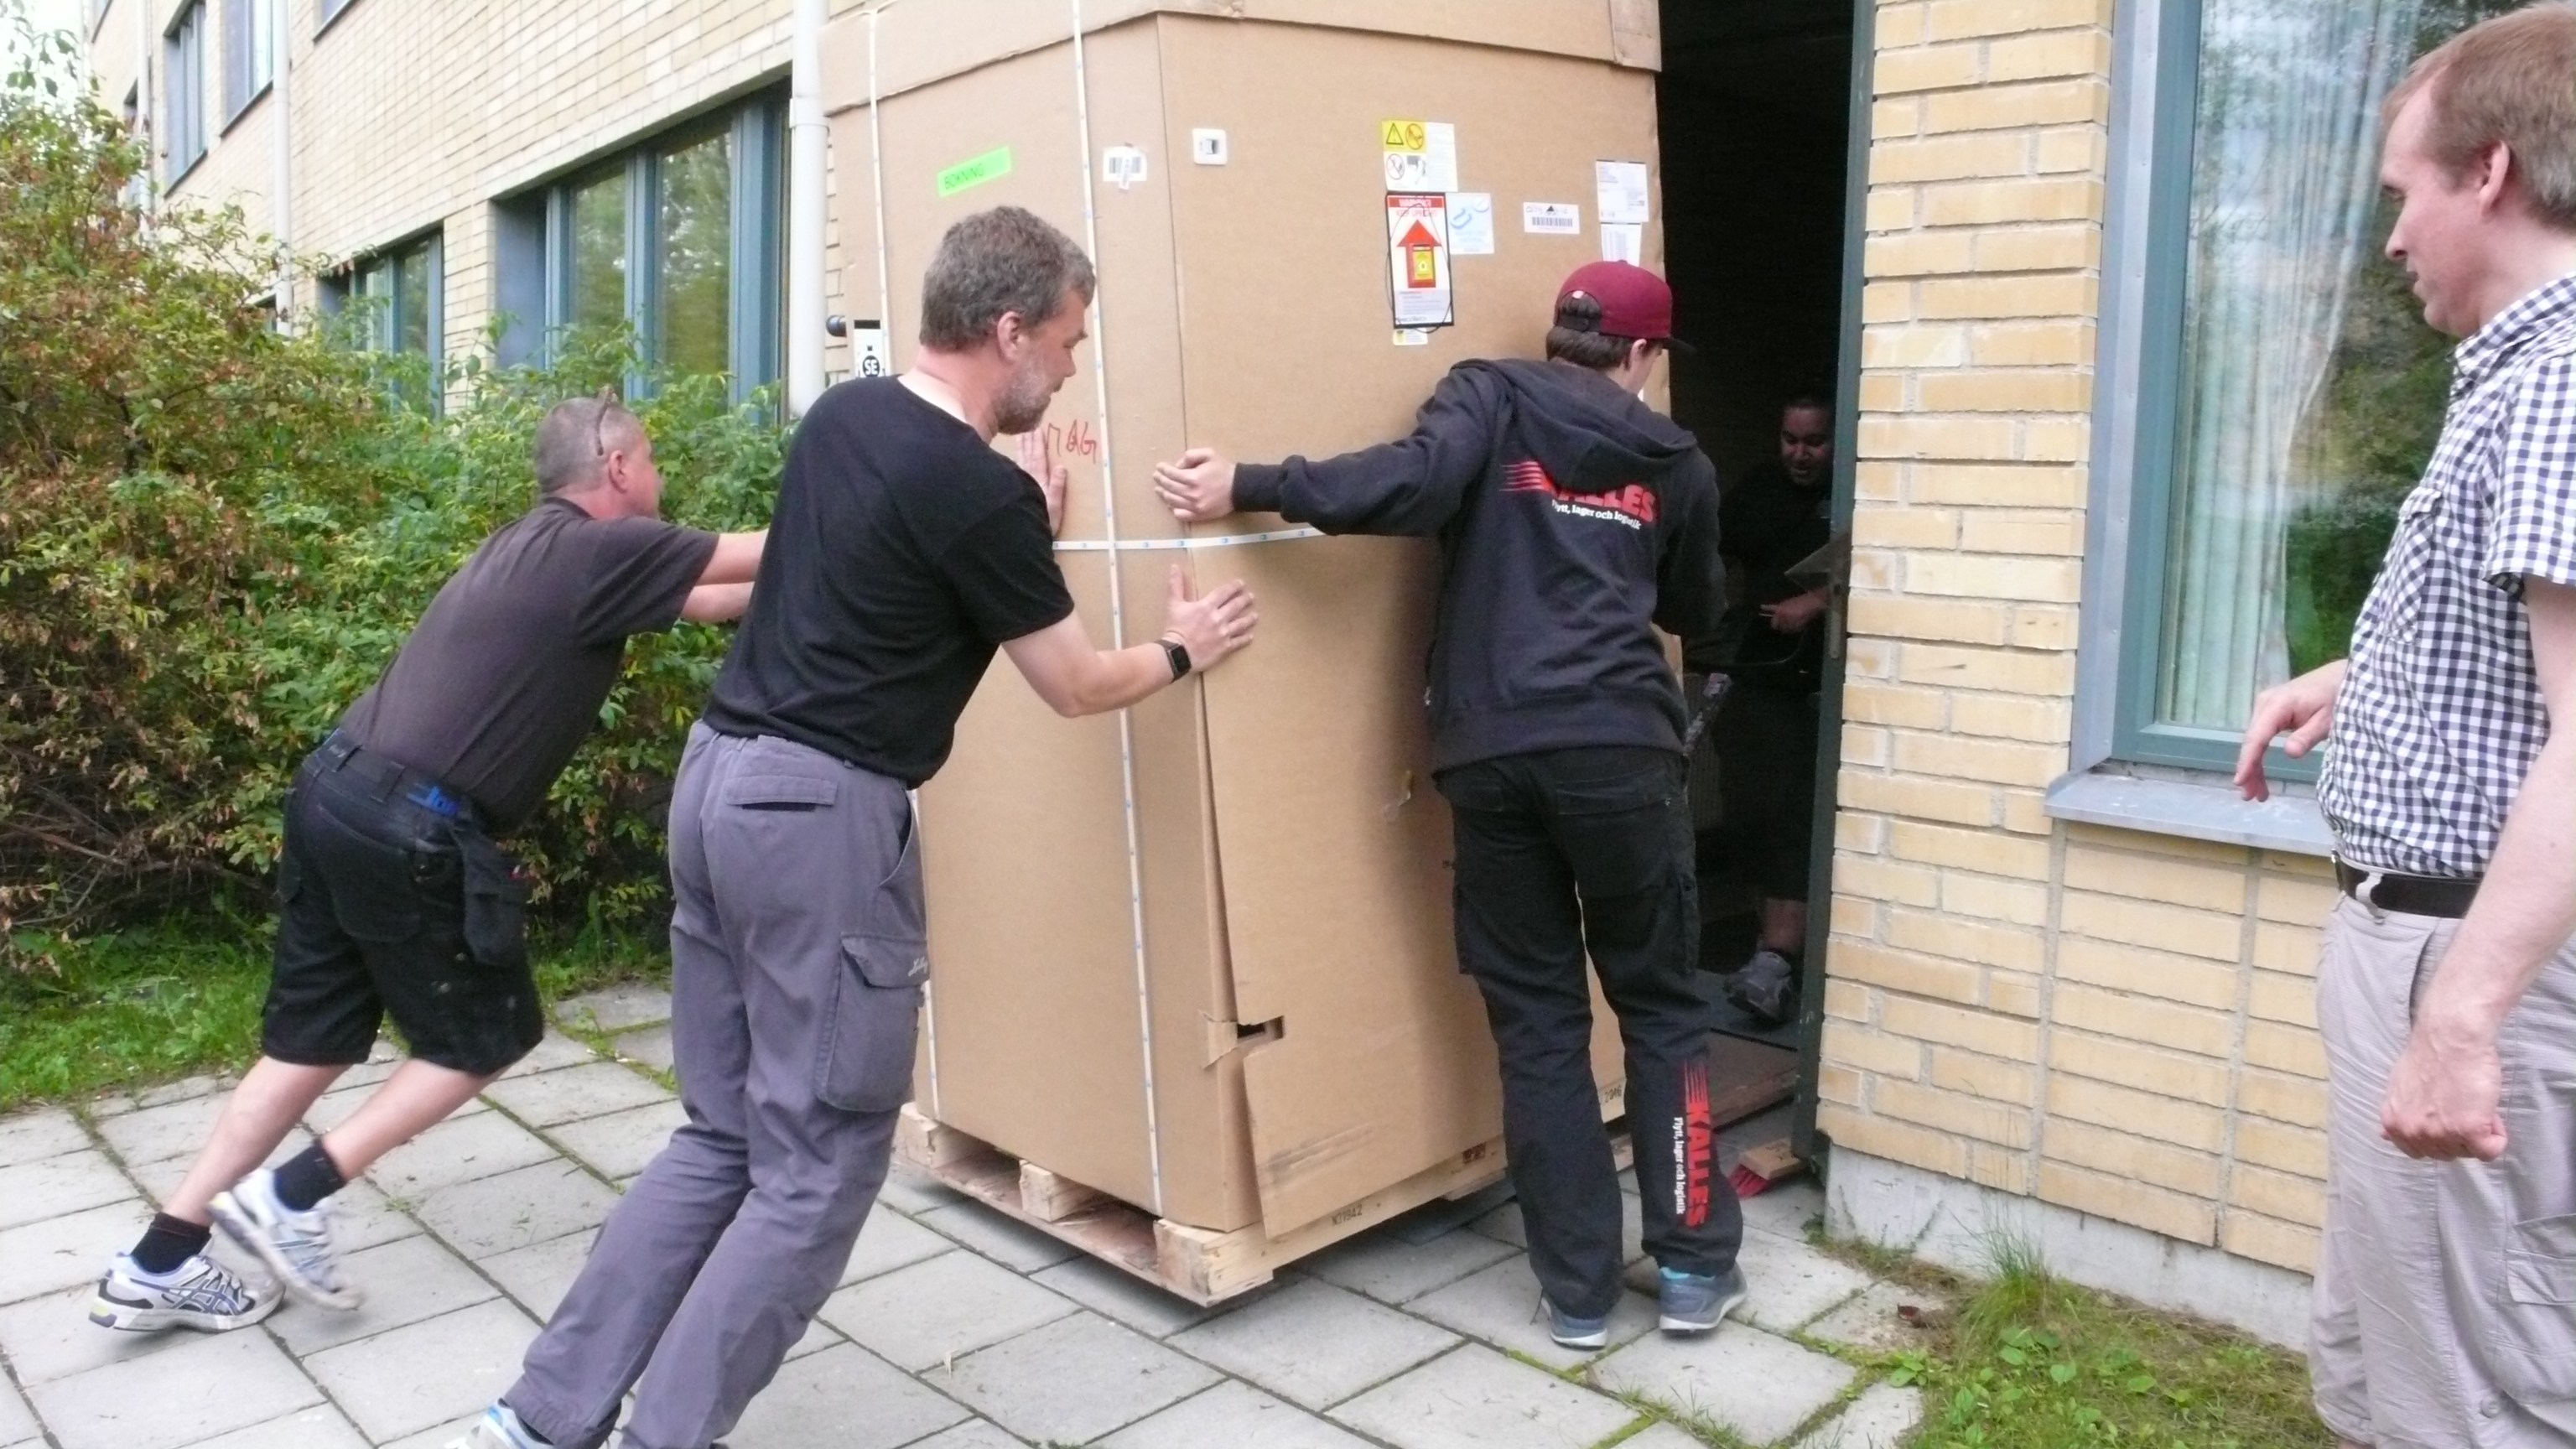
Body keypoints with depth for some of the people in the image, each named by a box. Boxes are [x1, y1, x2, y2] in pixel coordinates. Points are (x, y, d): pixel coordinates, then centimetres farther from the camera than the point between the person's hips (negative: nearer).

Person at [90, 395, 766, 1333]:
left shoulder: (541, 543, 19)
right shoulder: (603, 549, -8)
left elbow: (711, 596, 22)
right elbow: (763, 557, -4)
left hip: (334, 794, 9)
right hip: (412, 832, -9)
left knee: (314, 1039, 17)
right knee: (486, 1036, 11)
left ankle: (156, 1265, 23)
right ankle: (290, 1197, 9)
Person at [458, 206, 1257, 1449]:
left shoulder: (840, 415, 10)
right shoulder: (981, 494, -14)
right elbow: (1074, 686, -1)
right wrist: (1181, 652, 16)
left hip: (720, 777, 9)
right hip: (820, 814, -9)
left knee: (720, 1139, 17)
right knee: (818, 1168, 5)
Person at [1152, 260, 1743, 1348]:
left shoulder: (1489, 395, 10)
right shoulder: (1676, 462, 17)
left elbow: (1418, 481, -13)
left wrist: (1248, 488, -11)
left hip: (1491, 753, 0)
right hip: (1619, 749, 1)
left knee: (1535, 1020, 10)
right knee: (1660, 1005, 16)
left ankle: (1578, 1290, 16)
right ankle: (1694, 1265, 21)